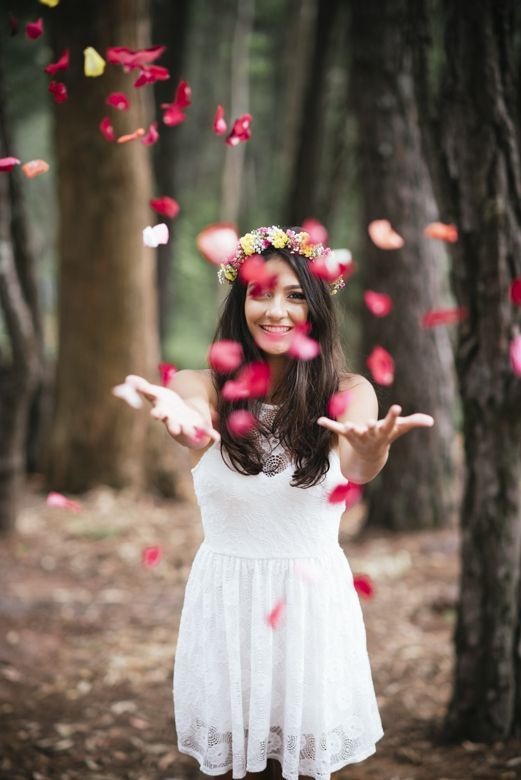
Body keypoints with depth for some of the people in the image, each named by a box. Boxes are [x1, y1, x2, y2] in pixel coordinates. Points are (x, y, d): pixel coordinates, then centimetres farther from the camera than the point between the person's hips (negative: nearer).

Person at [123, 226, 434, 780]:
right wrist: (181, 418, -54)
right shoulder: (205, 385, -4)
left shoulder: (348, 392, -4)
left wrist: (373, 448, -51)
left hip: (313, 597, 0)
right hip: (225, 594, 0)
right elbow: (198, 429, -28)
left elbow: (357, 469, -25)